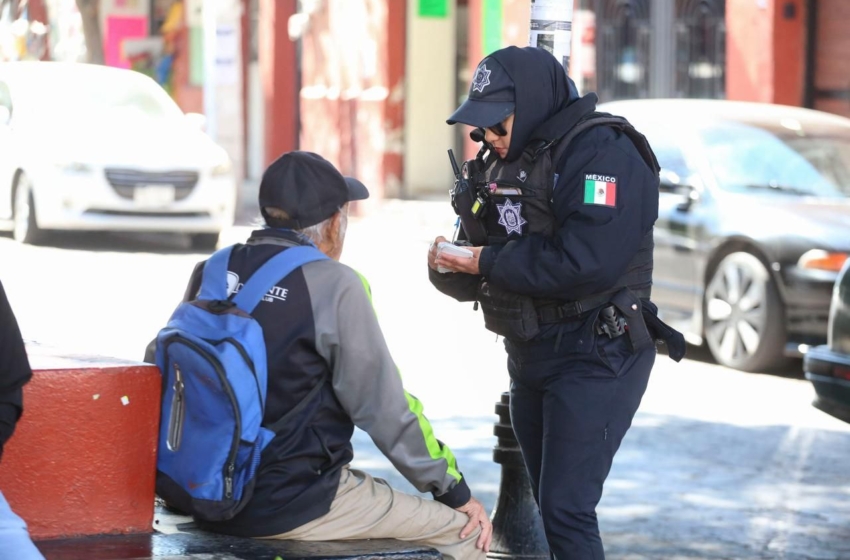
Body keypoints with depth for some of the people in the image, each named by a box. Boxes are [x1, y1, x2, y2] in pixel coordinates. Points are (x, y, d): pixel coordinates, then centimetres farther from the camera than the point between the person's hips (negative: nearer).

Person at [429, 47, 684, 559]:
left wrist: (486, 262, -20)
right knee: (549, 504, 15)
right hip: (531, 355, 9)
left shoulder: (602, 151, -16)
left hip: (595, 357, -9)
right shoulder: (504, 160, 12)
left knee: (567, 509, -14)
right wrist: (451, 269, -10)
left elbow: (584, 263, -28)